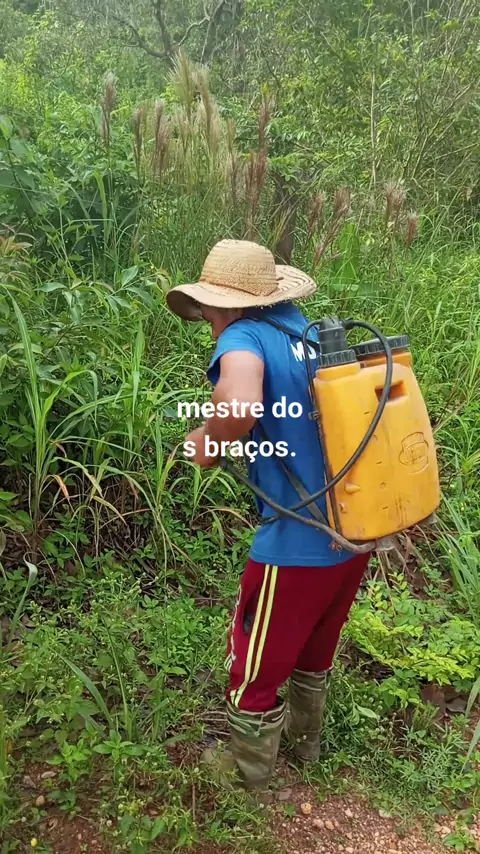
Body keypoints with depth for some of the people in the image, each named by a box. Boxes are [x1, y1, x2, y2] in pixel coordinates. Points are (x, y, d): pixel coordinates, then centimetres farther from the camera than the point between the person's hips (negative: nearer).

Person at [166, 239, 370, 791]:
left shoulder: (245, 336, -17)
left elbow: (241, 406, -38)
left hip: (297, 547, -7)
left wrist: (207, 444, -19)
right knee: (316, 647, 31)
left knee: (256, 665, 19)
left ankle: (250, 769, 43)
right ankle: (305, 738, 54)